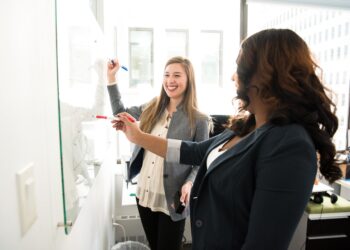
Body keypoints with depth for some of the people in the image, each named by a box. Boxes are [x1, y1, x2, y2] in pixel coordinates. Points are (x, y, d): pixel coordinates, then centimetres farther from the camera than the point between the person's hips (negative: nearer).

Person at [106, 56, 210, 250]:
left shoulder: (198, 120, -12)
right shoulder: (151, 109, 3)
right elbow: (121, 113, 16)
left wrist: (189, 183, -25)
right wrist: (111, 77, 10)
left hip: (172, 201, -5)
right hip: (144, 195, 5)